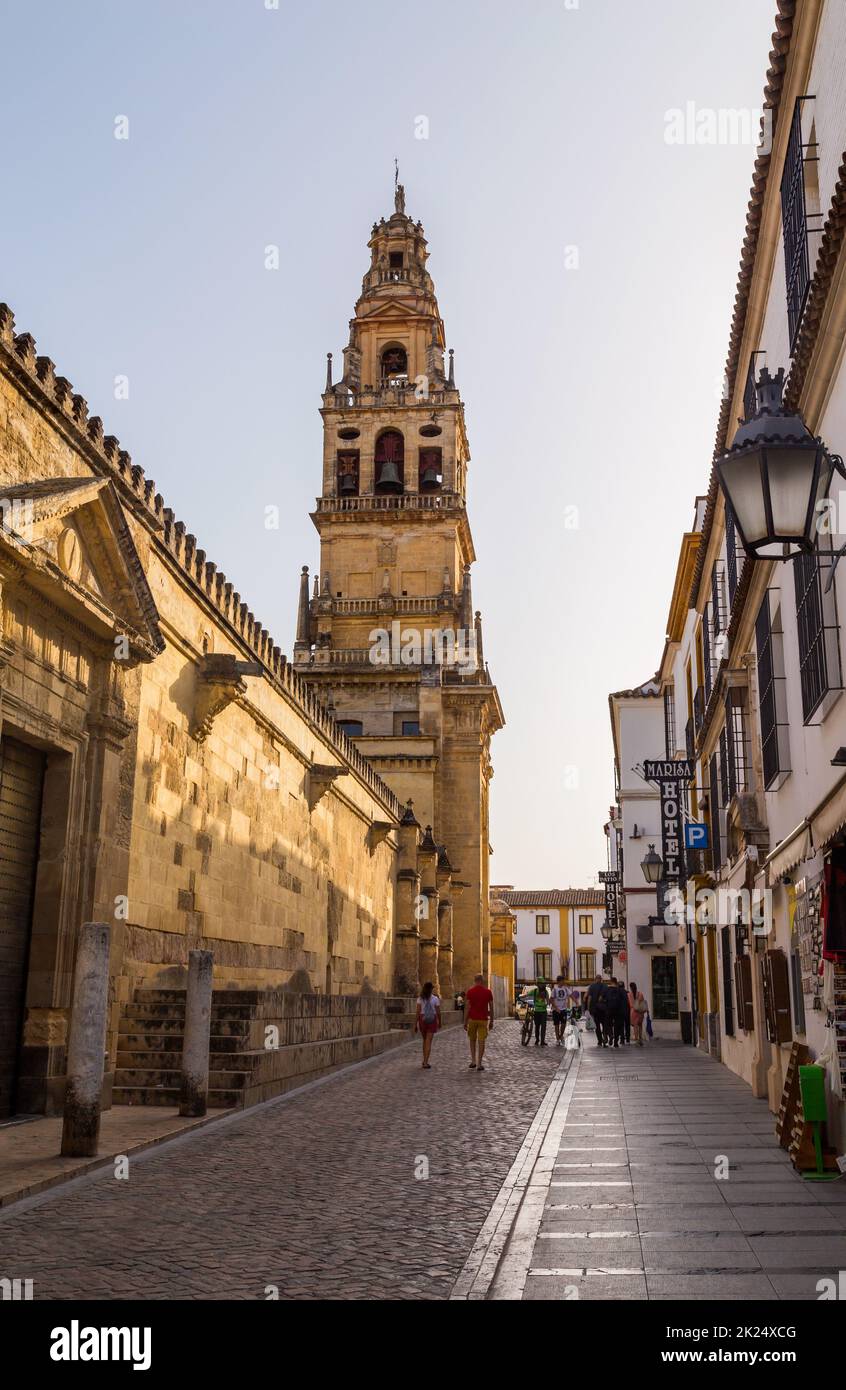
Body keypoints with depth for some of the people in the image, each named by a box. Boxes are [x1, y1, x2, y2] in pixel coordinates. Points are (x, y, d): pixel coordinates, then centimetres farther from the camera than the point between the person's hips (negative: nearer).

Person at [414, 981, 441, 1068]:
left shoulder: (420, 999, -2)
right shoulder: (435, 999, -4)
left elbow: (418, 1012, -6)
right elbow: (438, 1013, -2)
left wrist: (415, 1024, -2)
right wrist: (439, 1022, 14)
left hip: (422, 1020, 2)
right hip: (432, 1020, -2)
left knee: (425, 1040, 20)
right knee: (428, 1042, -2)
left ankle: (425, 1060, 25)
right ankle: (426, 1063, -9)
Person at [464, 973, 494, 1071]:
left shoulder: (470, 991, -3)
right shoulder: (488, 992, 1)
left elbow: (467, 1007, -6)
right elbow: (491, 1008, 3)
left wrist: (465, 1022, -1)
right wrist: (491, 1021, 12)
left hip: (472, 1019, 0)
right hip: (483, 1019, 0)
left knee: (472, 1040, 16)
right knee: (481, 1042, 3)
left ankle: (473, 1061, 9)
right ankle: (479, 1064, 2)